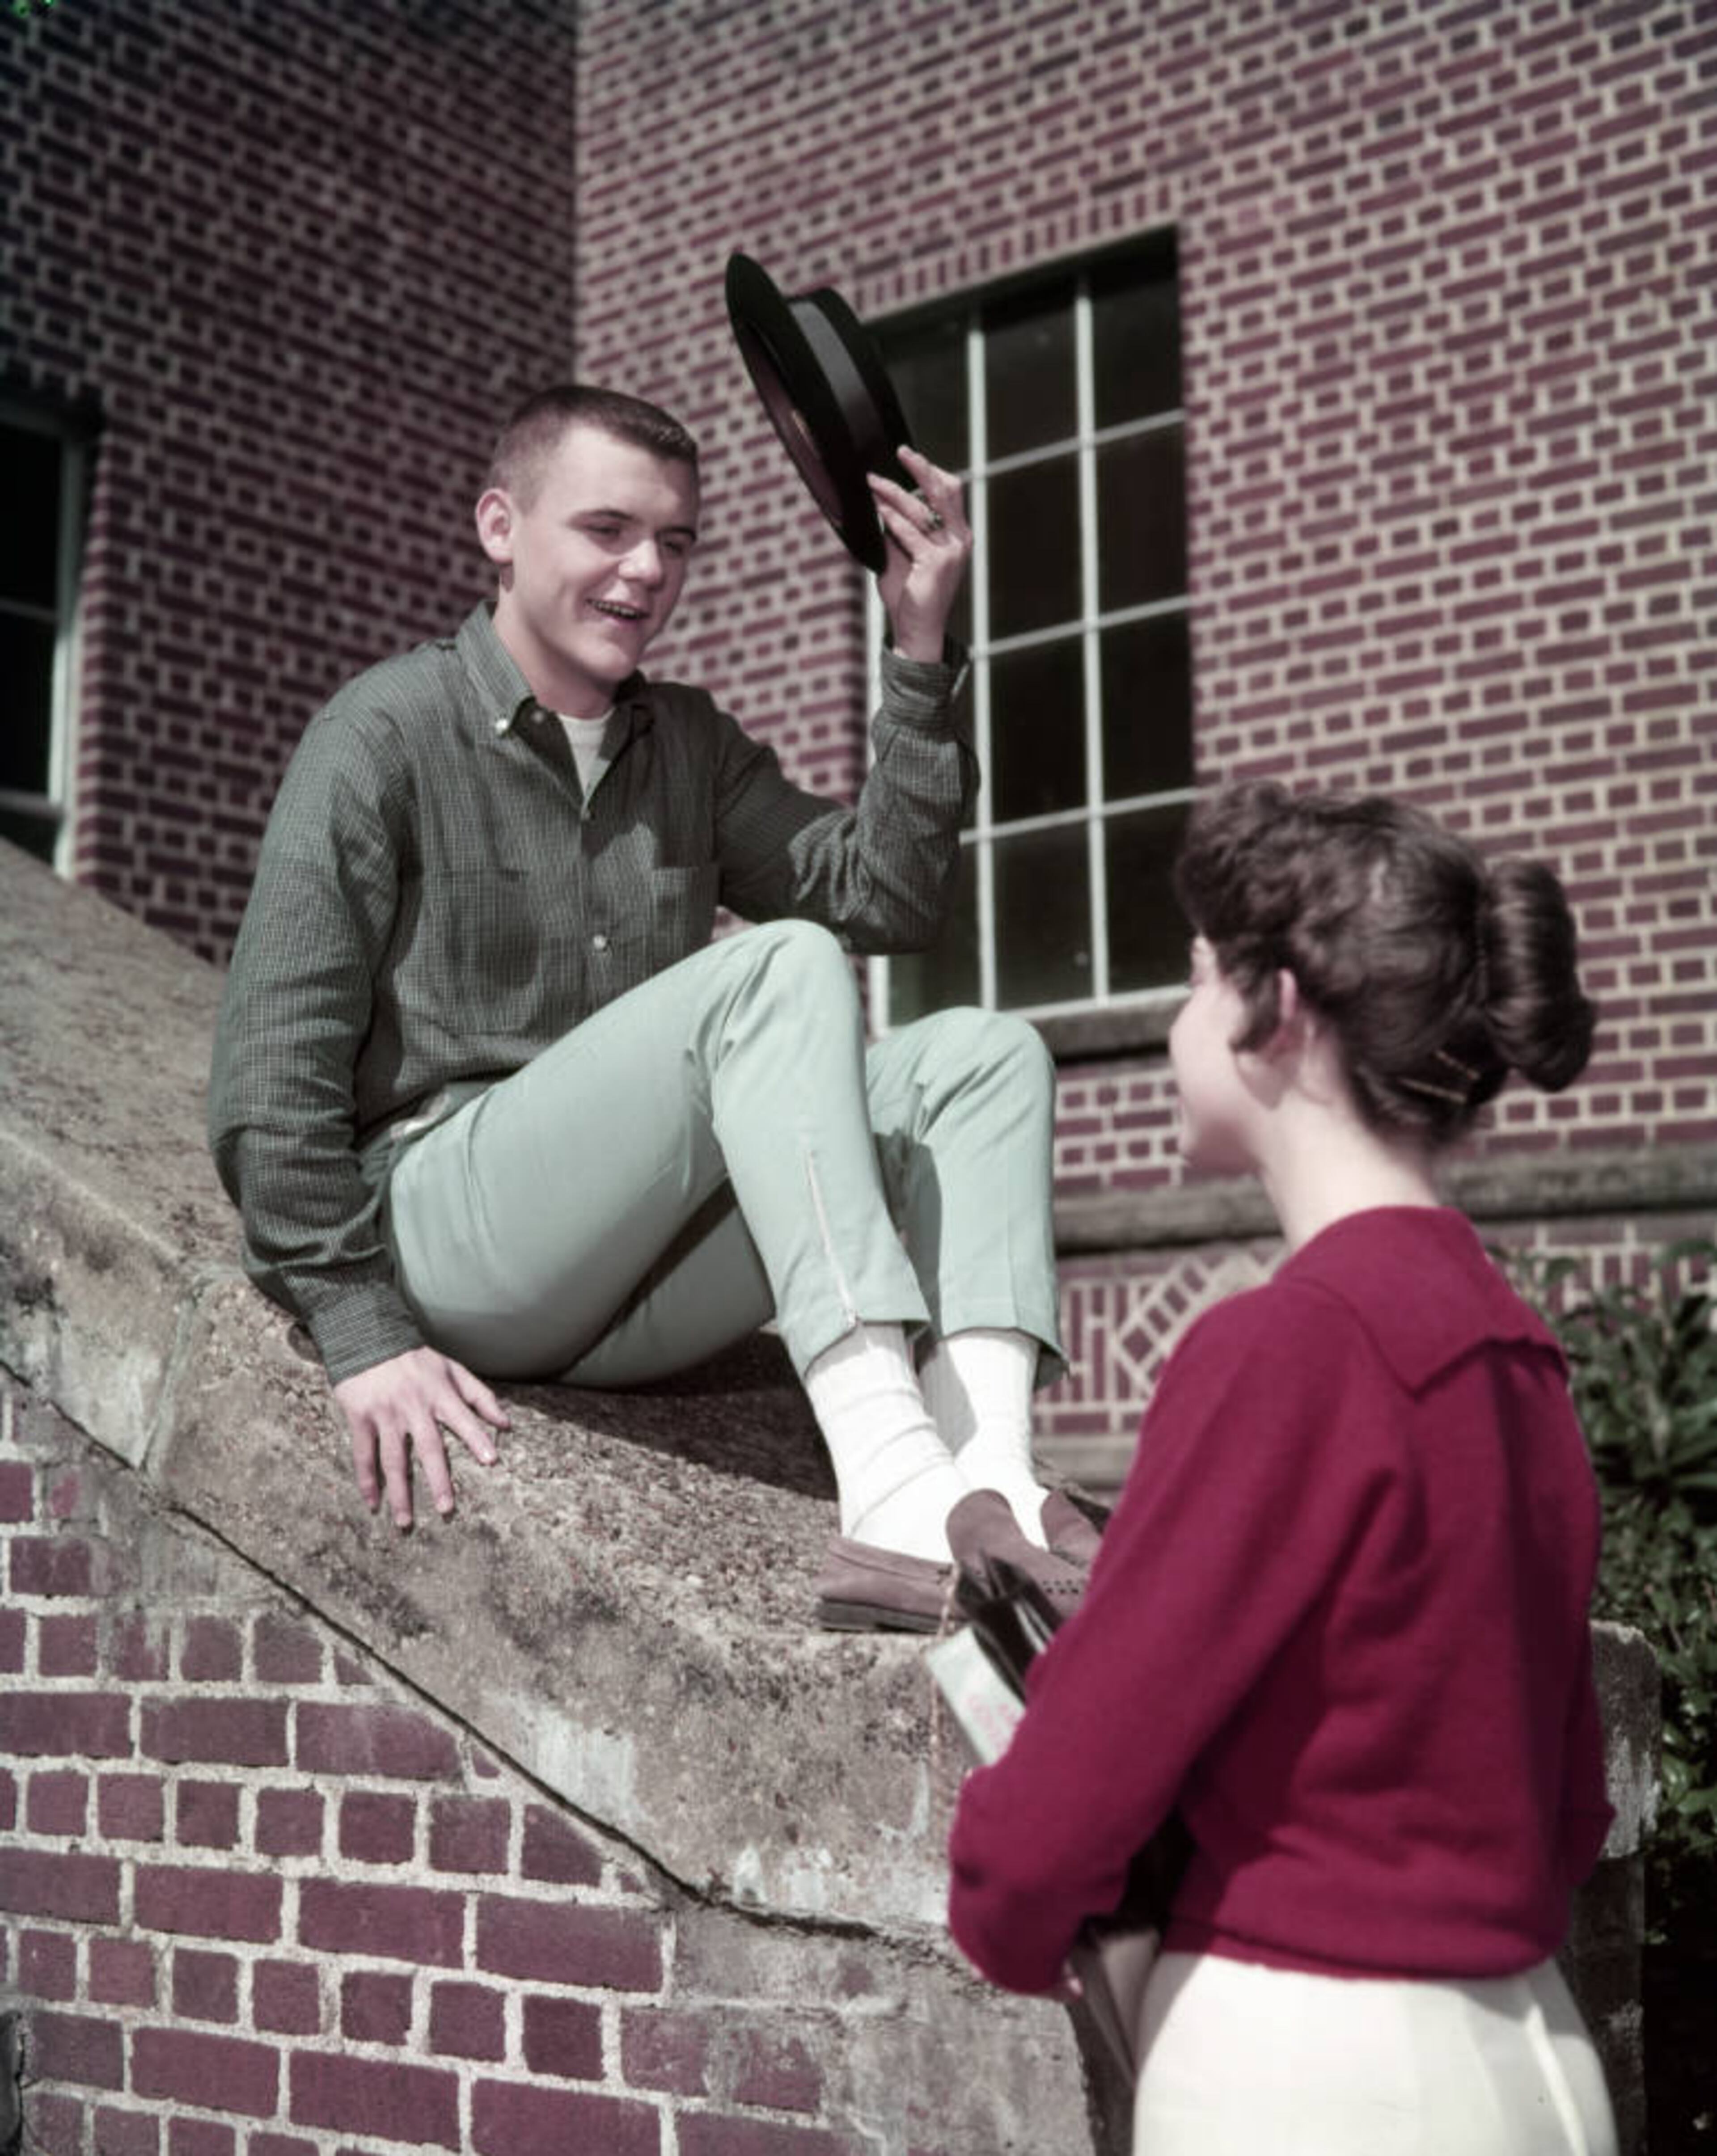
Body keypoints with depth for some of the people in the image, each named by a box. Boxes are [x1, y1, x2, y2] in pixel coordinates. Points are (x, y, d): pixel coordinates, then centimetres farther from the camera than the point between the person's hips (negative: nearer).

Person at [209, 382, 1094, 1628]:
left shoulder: (690, 745, 19)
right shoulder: (389, 733, -1)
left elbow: (886, 899, 8)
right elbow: (273, 1071, -7)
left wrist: (923, 655, 0)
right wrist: (364, 1335, -15)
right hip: (444, 1225, -7)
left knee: (984, 1055, -9)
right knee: (778, 970, -26)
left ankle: (991, 1482, -34)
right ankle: (894, 1496, -41)